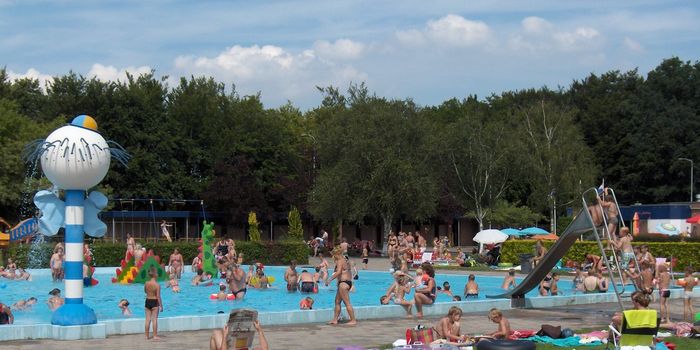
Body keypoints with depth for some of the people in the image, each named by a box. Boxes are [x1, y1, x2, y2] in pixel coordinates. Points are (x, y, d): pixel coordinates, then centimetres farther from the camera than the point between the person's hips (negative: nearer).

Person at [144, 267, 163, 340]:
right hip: (154, 302, -4)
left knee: (148, 319, 11)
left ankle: (147, 335, 17)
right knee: (154, 319, 2)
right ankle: (155, 336, 4)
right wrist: (161, 305, -9)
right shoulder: (157, 285, -16)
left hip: (147, 301, 4)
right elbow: (158, 296, -15)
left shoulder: (146, 283, -2)